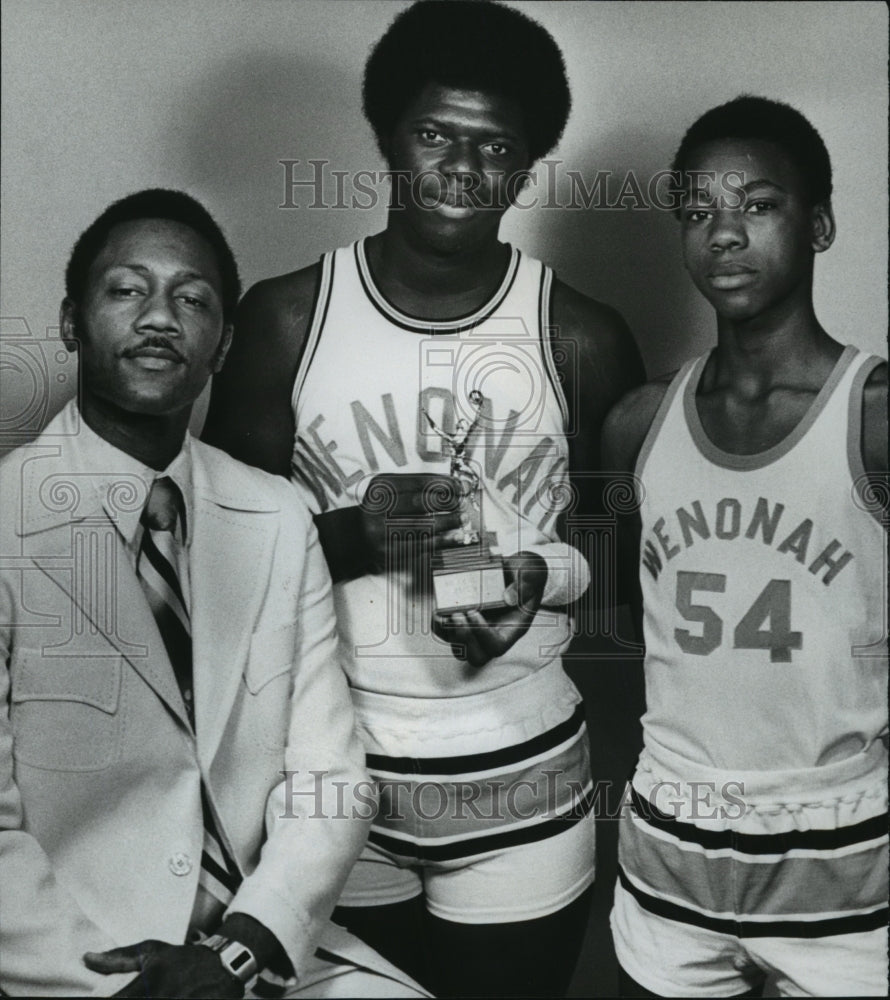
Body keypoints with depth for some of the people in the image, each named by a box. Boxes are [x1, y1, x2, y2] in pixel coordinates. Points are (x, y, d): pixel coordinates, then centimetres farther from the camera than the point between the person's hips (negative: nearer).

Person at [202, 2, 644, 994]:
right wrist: (348, 538, -20)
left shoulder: (584, 340, -5)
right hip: (333, 773, 1)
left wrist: (546, 575, -16)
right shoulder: (285, 318, -4)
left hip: (522, 779, 0)